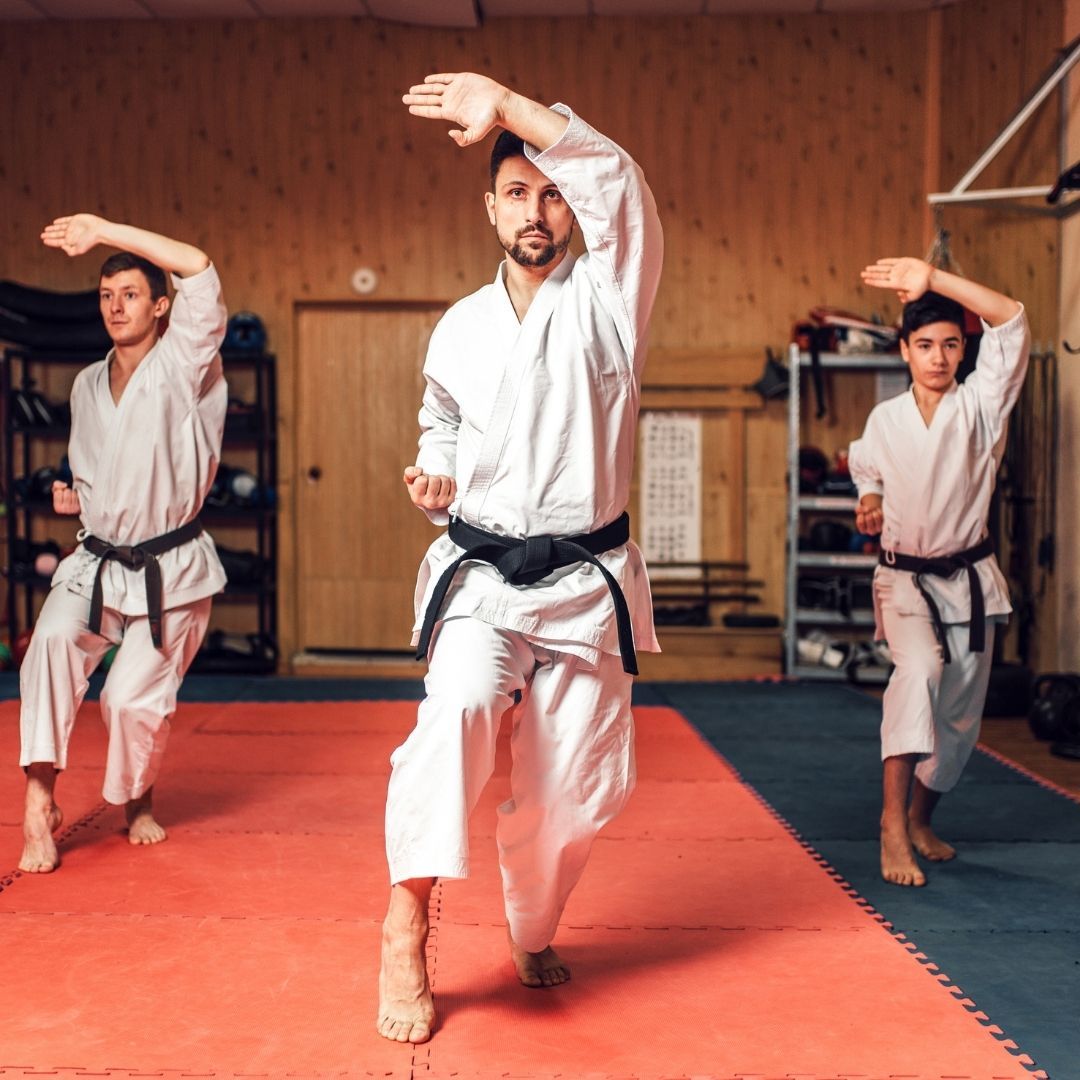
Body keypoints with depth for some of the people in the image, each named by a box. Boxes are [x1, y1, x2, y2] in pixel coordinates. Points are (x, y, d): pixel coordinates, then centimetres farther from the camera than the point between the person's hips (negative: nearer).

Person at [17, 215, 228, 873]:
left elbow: (199, 271, -25)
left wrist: (103, 231, -22)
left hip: (170, 571, -4)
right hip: (97, 562, 4)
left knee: (134, 699, -6)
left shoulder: (184, 364, -8)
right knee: (54, 639, -25)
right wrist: (76, 499, 0)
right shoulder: (87, 385, 10)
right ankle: (40, 801, -20)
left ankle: (139, 801, 26)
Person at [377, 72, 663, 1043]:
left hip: (587, 580, 0)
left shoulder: (609, 296, -2)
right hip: (480, 573, 1)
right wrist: (437, 483, 2)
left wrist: (506, 107, -25)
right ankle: (406, 930, -21)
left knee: (573, 787, 7)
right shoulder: (461, 328, 7)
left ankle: (534, 934, 34)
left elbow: (617, 181, -19)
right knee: (457, 708, -29)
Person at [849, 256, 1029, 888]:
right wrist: (870, 506, -4)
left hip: (969, 580, 1)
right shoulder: (884, 420, -1)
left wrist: (932, 278, -29)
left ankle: (921, 820, 32)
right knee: (920, 669, -30)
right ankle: (892, 819, -27)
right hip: (905, 578, -1)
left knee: (959, 713, 9)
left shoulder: (981, 405, -7)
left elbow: (1012, 322, -21)